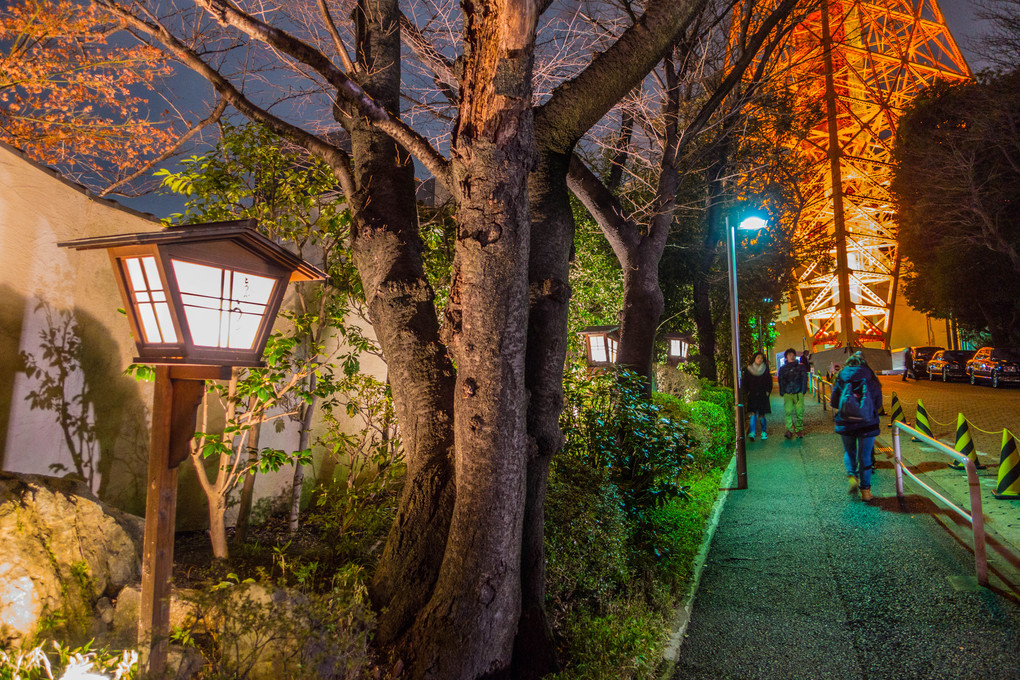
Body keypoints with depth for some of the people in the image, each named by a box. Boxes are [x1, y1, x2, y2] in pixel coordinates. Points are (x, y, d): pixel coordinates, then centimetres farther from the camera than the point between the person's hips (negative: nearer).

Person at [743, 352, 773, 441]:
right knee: (753, 414, -11)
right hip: (752, 396, -1)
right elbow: (745, 384, 6)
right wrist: (747, 394, -1)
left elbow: (769, 383, 10)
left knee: (761, 415, 3)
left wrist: (767, 392, 0)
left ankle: (763, 432, 20)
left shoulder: (765, 370, 7)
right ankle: (752, 433, -16)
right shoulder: (748, 370, 3)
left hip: (762, 396, 1)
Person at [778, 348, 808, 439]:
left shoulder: (800, 367, 10)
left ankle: (799, 429, 10)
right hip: (787, 393, 0)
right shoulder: (782, 369, 12)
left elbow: (804, 379, 8)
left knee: (799, 411, -4)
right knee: (788, 411, -10)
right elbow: (781, 381, 12)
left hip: (798, 393, 0)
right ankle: (789, 430, -9)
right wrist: (782, 393, 3)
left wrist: (803, 391, -2)